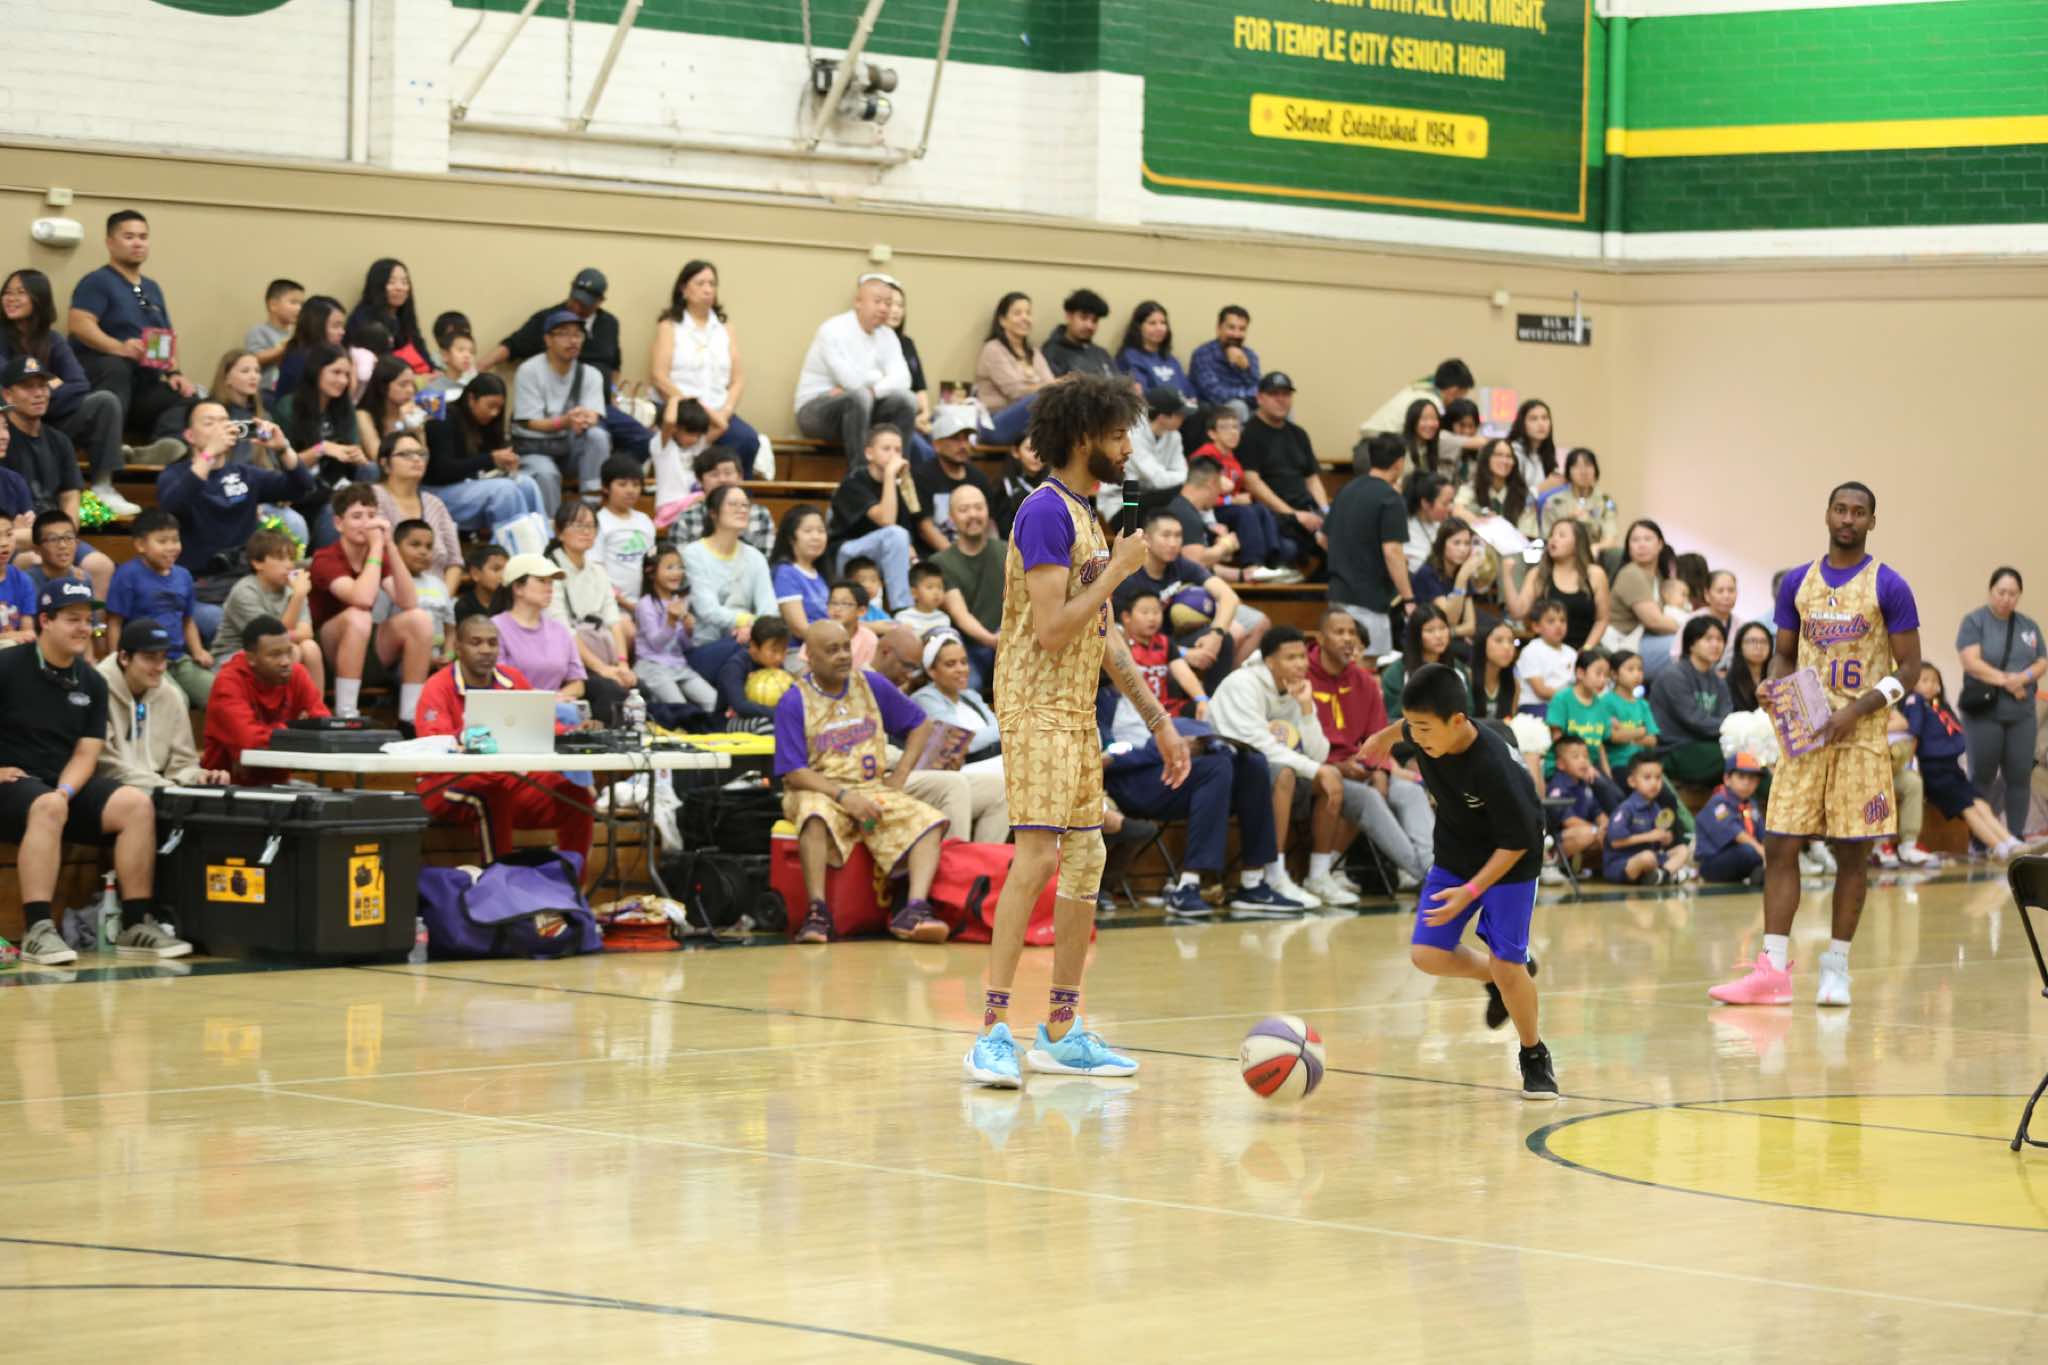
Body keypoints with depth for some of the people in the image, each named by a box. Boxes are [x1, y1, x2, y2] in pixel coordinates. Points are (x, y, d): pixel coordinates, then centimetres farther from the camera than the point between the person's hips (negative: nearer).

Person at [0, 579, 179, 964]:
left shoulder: (91, 683, 11)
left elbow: (86, 753, 5)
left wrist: (64, 791, -13)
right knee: (47, 807, -39)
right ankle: (37, 931, -40)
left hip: (68, 783, 6)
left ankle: (136, 926, -15)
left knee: (137, 804, -17)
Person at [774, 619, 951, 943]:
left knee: (927, 821, -21)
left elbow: (920, 724, 19)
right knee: (815, 815, -39)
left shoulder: (872, 686, 8)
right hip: (818, 791, -4)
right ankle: (816, 912, -36)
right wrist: (843, 796, -21)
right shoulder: (793, 703, -3)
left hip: (873, 790, 4)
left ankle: (915, 909, -36)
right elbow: (794, 773, -9)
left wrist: (900, 776, 5)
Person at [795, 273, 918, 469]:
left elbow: (901, 379, -10)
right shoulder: (833, 330, -16)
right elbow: (852, 381, -25)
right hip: (815, 412, -6)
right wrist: (879, 377, -5)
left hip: (856, 409, 6)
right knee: (859, 396, -35)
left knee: (904, 400, -16)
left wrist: (872, 390, -28)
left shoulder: (887, 336, 7)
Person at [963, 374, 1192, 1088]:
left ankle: (1061, 1031, 15)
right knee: (1037, 855, -17)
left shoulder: (1086, 516, 17)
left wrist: (1159, 720, 19)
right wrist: (1117, 571, -11)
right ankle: (994, 1032, -18)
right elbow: (1051, 629, -20)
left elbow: (1103, 636, 21)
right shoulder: (1046, 510, -13)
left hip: (1076, 713, 10)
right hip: (1038, 709, -10)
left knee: (1086, 862, 9)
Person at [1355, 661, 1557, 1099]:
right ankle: (1499, 977, 24)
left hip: (1508, 865, -6)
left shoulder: (1494, 768, -36)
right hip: (1454, 857, 6)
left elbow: (1516, 843, -26)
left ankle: (1535, 1058, 13)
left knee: (1506, 966, -13)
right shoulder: (1426, 735, -18)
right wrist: (1385, 737, 31)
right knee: (1426, 954, -6)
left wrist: (1471, 891, -32)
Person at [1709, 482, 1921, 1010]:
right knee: (1780, 845, -4)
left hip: (1859, 734, -3)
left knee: (1851, 850, 2)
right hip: (1802, 730, 3)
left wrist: (1856, 710, -16)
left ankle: (1837, 967, 12)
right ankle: (1773, 970, -4)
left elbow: (1909, 668, -4)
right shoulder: (1797, 582, 9)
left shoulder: (1888, 586, -3)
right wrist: (1776, 692, -5)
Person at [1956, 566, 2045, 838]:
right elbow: (1971, 662, -11)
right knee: (1982, 777, -1)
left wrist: (2023, 677, -11)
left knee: (2020, 776, 1)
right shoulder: (1974, 622, -1)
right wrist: (2005, 681, -14)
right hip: (1984, 712, -4)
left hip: (2021, 713, 4)